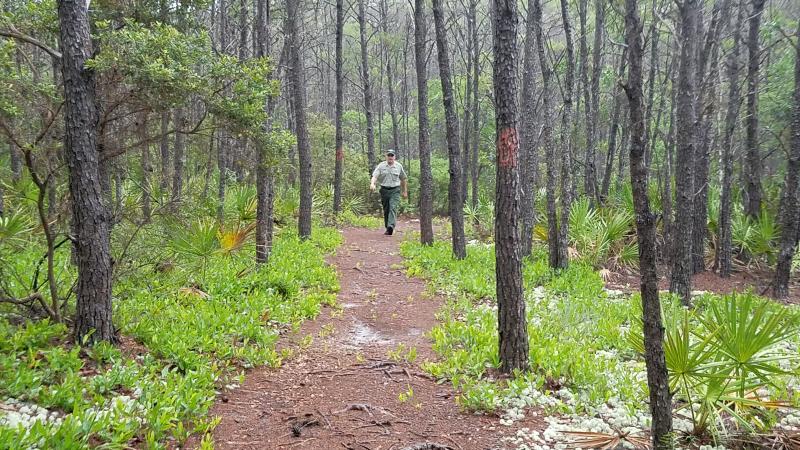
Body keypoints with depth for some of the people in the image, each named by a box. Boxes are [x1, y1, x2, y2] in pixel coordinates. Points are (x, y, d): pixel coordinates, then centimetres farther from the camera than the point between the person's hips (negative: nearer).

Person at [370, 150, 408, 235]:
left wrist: (405, 191, 18)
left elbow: (403, 179, 16)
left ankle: (391, 226, -33)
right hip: (384, 190, 2)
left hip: (395, 190, -1)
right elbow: (375, 176, -10)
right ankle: (387, 228, 20)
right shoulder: (381, 166, 2)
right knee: (386, 210, 8)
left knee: (393, 208, -19)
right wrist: (372, 184, -30)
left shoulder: (398, 166, 6)